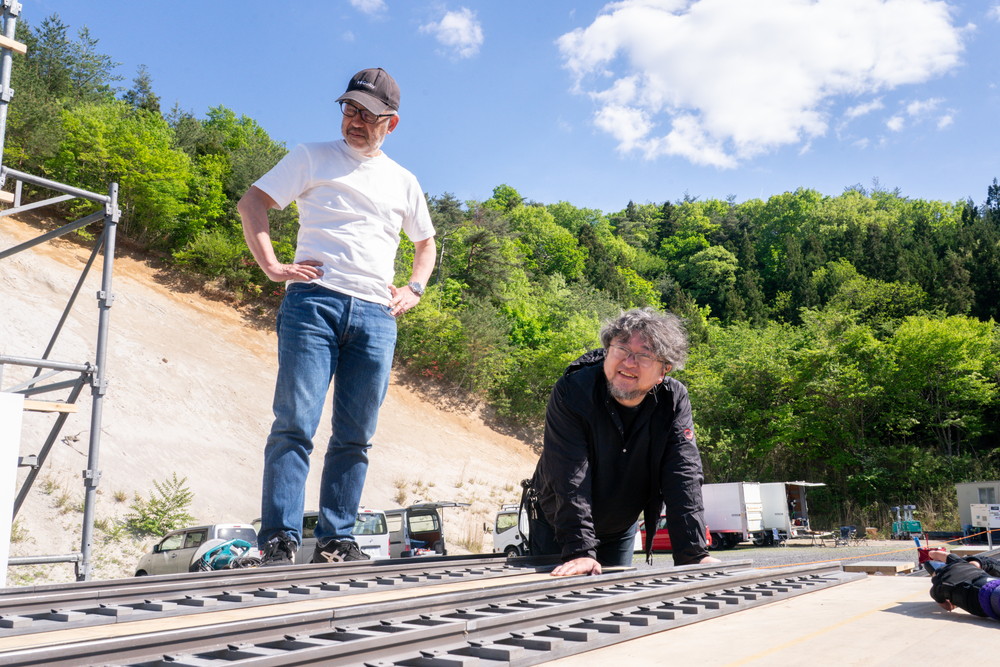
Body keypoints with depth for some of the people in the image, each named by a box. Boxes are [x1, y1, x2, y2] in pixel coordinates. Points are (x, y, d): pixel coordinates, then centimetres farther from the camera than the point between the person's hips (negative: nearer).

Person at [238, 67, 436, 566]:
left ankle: (336, 542, 10)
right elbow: (251, 203, 8)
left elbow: (425, 243, 32)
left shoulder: (403, 182, 22)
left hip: (376, 315, 4)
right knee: (295, 424, -11)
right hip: (313, 301, -3)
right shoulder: (312, 158, 12)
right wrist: (271, 265, -4)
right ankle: (278, 542, -8)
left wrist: (413, 290, 15)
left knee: (356, 437, 3)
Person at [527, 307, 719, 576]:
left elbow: (684, 477, -21)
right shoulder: (572, 391, -27)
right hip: (556, 527, -3)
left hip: (621, 529, 3)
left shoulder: (674, 400, -17)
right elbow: (571, 479, -33)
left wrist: (694, 555, -29)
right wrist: (579, 551, -40)